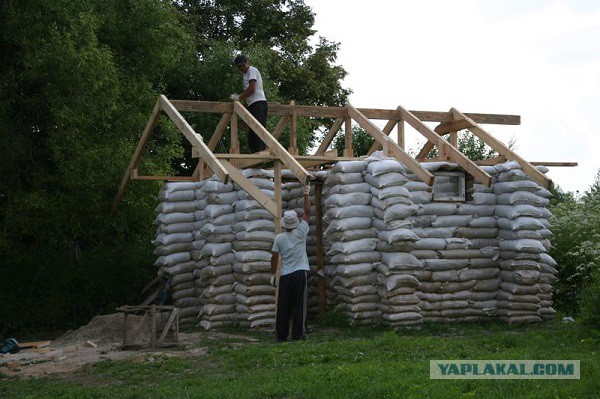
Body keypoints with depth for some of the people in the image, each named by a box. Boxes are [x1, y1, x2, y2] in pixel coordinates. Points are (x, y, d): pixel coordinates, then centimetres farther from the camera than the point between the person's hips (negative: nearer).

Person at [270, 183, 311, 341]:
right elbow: (307, 212, 6)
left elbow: (274, 258, 1)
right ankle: (297, 334, -3)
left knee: (283, 307, 6)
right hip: (300, 274, -1)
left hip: (285, 276, 1)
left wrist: (273, 274, 14)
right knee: (299, 306, 0)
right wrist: (306, 194, 15)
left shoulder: (279, 238, 0)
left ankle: (281, 335, 9)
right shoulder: (300, 233, -3)